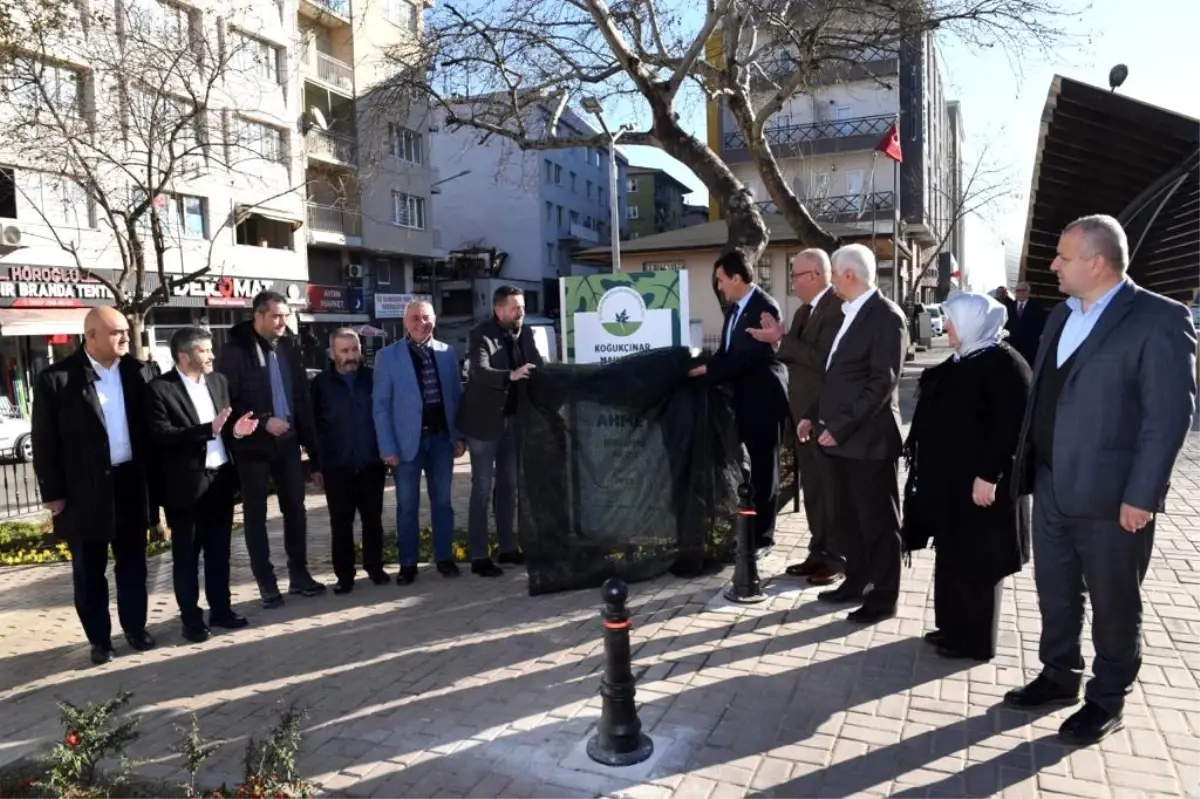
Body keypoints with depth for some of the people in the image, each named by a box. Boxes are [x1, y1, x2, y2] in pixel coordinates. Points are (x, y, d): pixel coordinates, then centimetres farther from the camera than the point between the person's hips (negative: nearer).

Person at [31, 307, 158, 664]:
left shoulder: (138, 372, 2)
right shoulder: (56, 378, -8)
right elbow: (44, 441, -6)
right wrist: (53, 493, -7)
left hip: (131, 483, 3)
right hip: (84, 491, -3)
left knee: (133, 564, 14)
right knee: (89, 571, 11)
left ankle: (135, 627, 30)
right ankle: (99, 638, 25)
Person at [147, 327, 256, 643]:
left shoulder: (218, 381, 9)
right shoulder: (160, 388, -11)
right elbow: (161, 435, -20)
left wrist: (235, 429, -7)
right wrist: (207, 430, -28)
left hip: (220, 479, 6)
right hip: (186, 485, -6)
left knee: (219, 551, 15)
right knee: (186, 555, 8)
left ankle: (221, 610, 28)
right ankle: (191, 619, 19)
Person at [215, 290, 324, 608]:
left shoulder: (288, 347, 7)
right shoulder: (234, 351, -9)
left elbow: (301, 396, 9)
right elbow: (227, 401, -13)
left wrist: (310, 441, 7)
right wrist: (263, 421, -19)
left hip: (287, 441, 5)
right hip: (252, 445, -5)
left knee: (295, 508, 10)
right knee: (256, 514, 6)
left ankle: (298, 574, 22)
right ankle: (266, 582, 15)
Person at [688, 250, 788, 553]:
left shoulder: (765, 307, -18)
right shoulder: (735, 308, 11)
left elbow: (750, 357, -24)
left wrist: (709, 370, -20)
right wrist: (706, 366, -4)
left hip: (763, 398, -8)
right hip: (743, 398, 8)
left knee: (763, 469, 4)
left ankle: (761, 537, 16)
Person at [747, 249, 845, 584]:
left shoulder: (837, 307, -15)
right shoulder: (805, 311, 14)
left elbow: (822, 359, -24)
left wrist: (781, 339, -20)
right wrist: (778, 339, -6)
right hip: (805, 412, 9)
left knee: (832, 487, 2)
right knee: (812, 487, 14)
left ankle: (839, 557, 14)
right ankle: (819, 552, 25)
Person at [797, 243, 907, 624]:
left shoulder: (886, 316, -13)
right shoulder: (849, 314, 16)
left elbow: (883, 382, -19)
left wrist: (841, 426, -20)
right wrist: (815, 416, 10)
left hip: (869, 439, -9)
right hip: (841, 436, 9)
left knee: (879, 522, 4)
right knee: (847, 518, 17)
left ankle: (883, 597, 16)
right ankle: (855, 582, 31)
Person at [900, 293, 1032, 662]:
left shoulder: (1004, 364, -15)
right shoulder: (962, 361, 13)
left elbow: (1011, 426, -21)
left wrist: (989, 475, -24)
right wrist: (933, 472, 18)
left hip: (980, 481, -9)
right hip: (950, 479, 9)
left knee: (976, 560, 2)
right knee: (952, 554, 15)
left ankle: (977, 640, 15)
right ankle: (953, 626, 28)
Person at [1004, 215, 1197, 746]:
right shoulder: (1063, 316, 10)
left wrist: (1142, 495, -18)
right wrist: (1028, 460, 11)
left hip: (1109, 494, -7)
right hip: (1051, 485, 7)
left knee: (1113, 604, 11)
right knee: (1054, 593, 18)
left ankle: (1108, 700, 28)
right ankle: (1059, 677, 37)